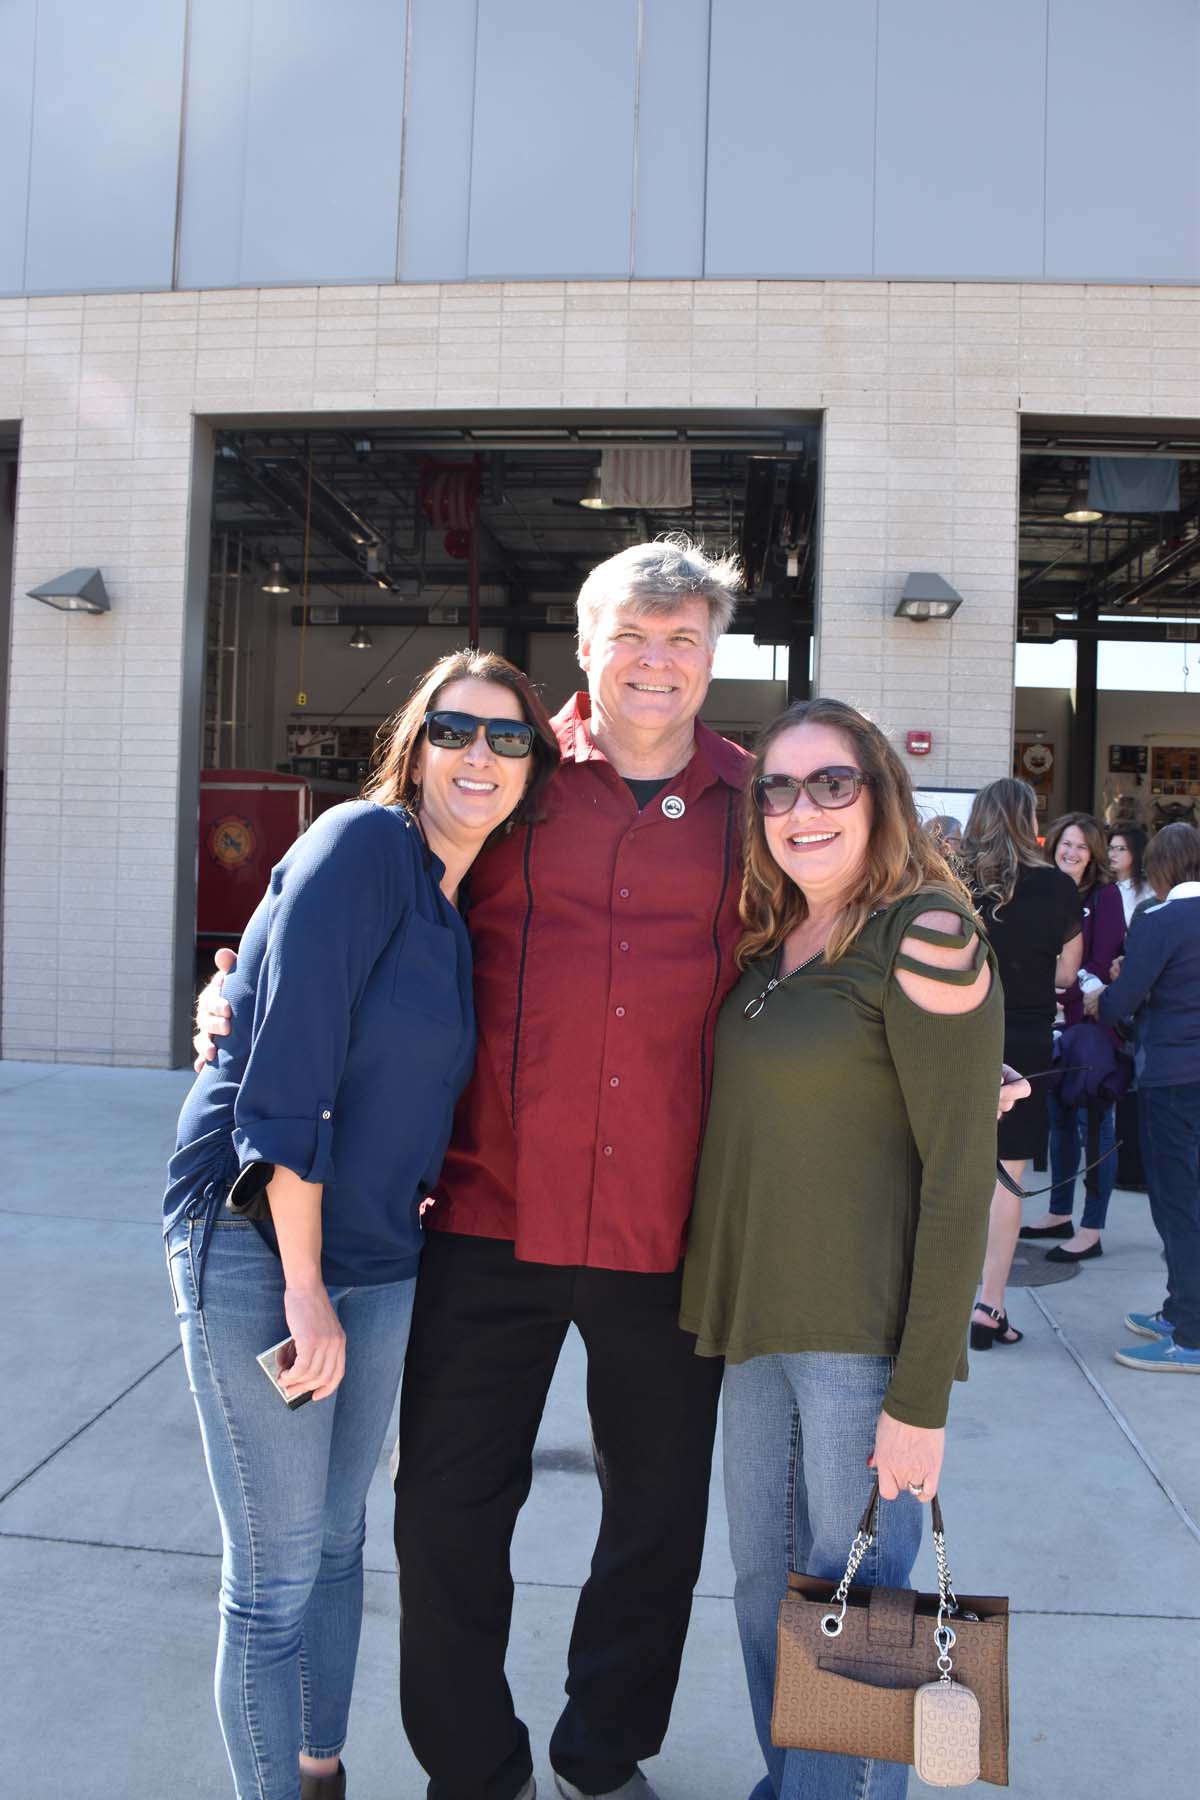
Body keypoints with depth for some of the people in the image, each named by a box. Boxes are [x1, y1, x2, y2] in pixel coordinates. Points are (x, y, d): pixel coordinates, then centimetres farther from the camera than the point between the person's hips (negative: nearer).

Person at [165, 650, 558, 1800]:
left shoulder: (472, 906, 9)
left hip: (377, 1257, 8)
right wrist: (306, 1283, -19)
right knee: (276, 1577, 3)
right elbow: (290, 1066, -21)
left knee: (336, 1543, 20)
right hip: (256, 1242, -7)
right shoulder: (366, 843, -15)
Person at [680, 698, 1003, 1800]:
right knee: (763, 1585, 17)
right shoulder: (769, 945, 9)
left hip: (867, 1336, -7)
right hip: (758, 1320, 7)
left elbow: (960, 1170, -15)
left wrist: (921, 1394, -15)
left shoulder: (924, 934, -12)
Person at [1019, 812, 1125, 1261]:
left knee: (1093, 1123, 1)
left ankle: (1091, 1232, 8)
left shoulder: (1104, 895, -6)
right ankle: (1059, 1214, 28)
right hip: (1054, 1022, 6)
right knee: (1059, 1118, 15)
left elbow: (1101, 964, -10)